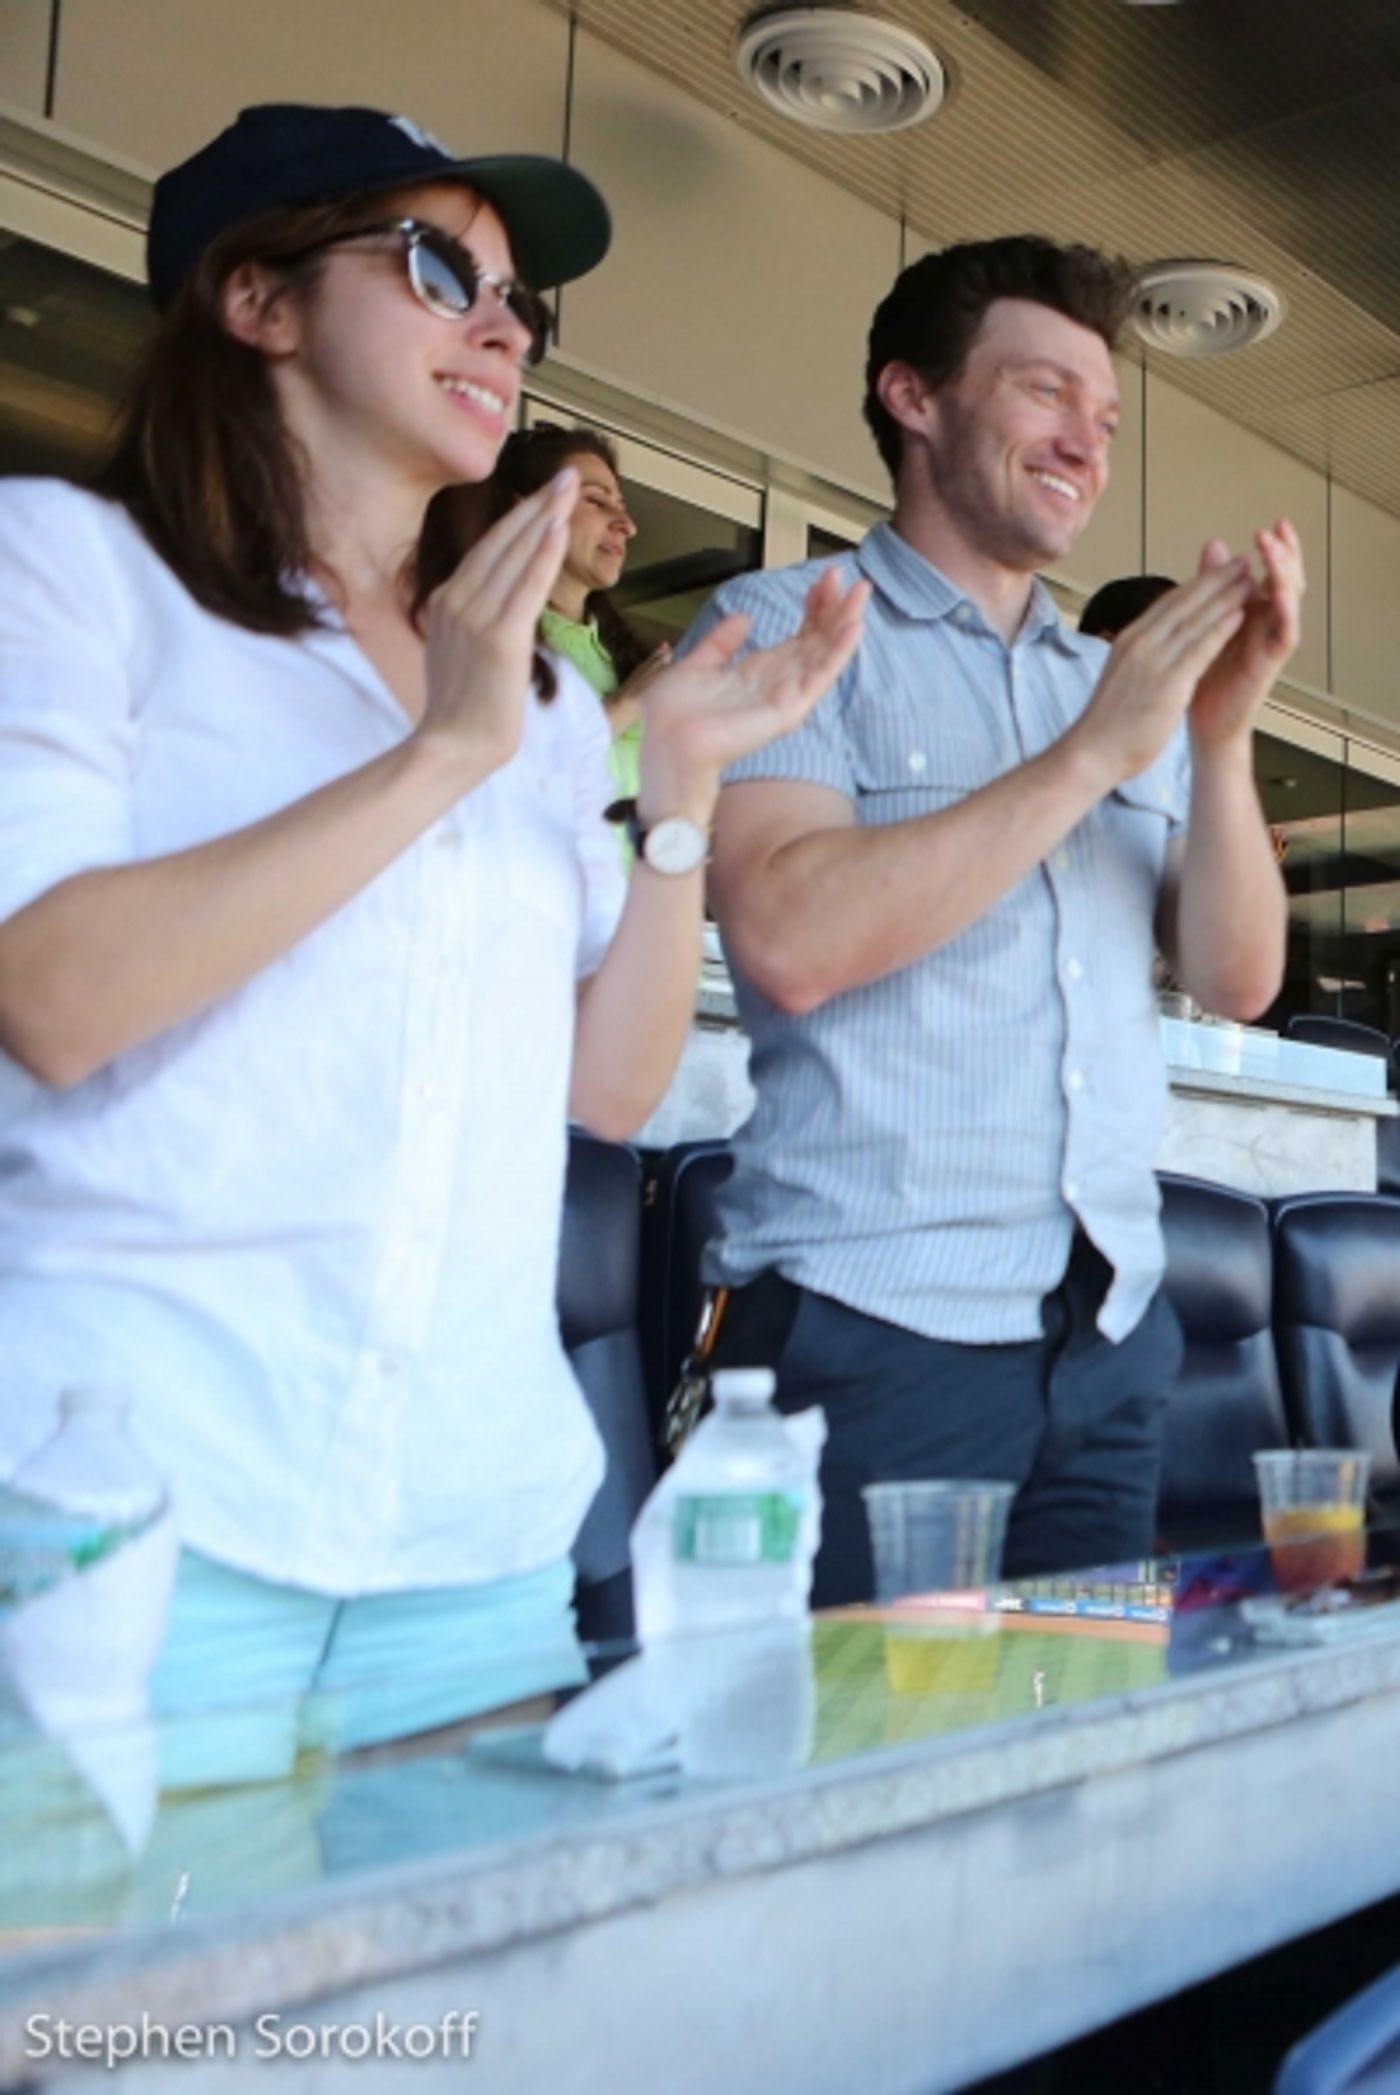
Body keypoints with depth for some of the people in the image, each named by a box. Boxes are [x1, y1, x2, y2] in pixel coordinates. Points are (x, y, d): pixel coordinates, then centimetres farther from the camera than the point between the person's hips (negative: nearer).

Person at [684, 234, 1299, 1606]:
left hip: (1111, 1331, 6)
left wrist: (1221, 741, -8)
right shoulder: (787, 629, -1)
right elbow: (790, 939, -18)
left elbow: (1237, 979, 8)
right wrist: (1093, 752, -15)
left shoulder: (1125, 682, 16)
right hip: (873, 1322, -5)